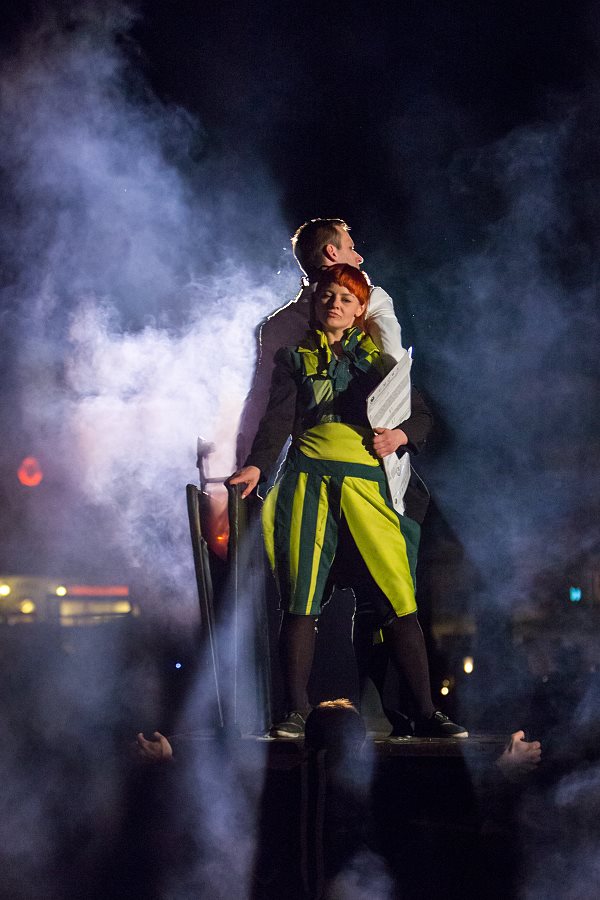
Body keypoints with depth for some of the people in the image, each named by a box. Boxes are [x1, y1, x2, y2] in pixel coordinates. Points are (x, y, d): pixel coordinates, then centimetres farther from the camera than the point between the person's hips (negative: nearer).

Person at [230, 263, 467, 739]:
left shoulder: (380, 358, 19)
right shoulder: (294, 357, 16)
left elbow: (422, 415, 19)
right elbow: (279, 417, 2)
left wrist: (400, 435, -4)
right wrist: (256, 465, -15)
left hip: (365, 483, 0)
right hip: (307, 480, 0)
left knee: (398, 599, -9)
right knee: (301, 600, -5)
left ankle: (426, 712, -6)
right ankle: (296, 711, 2)